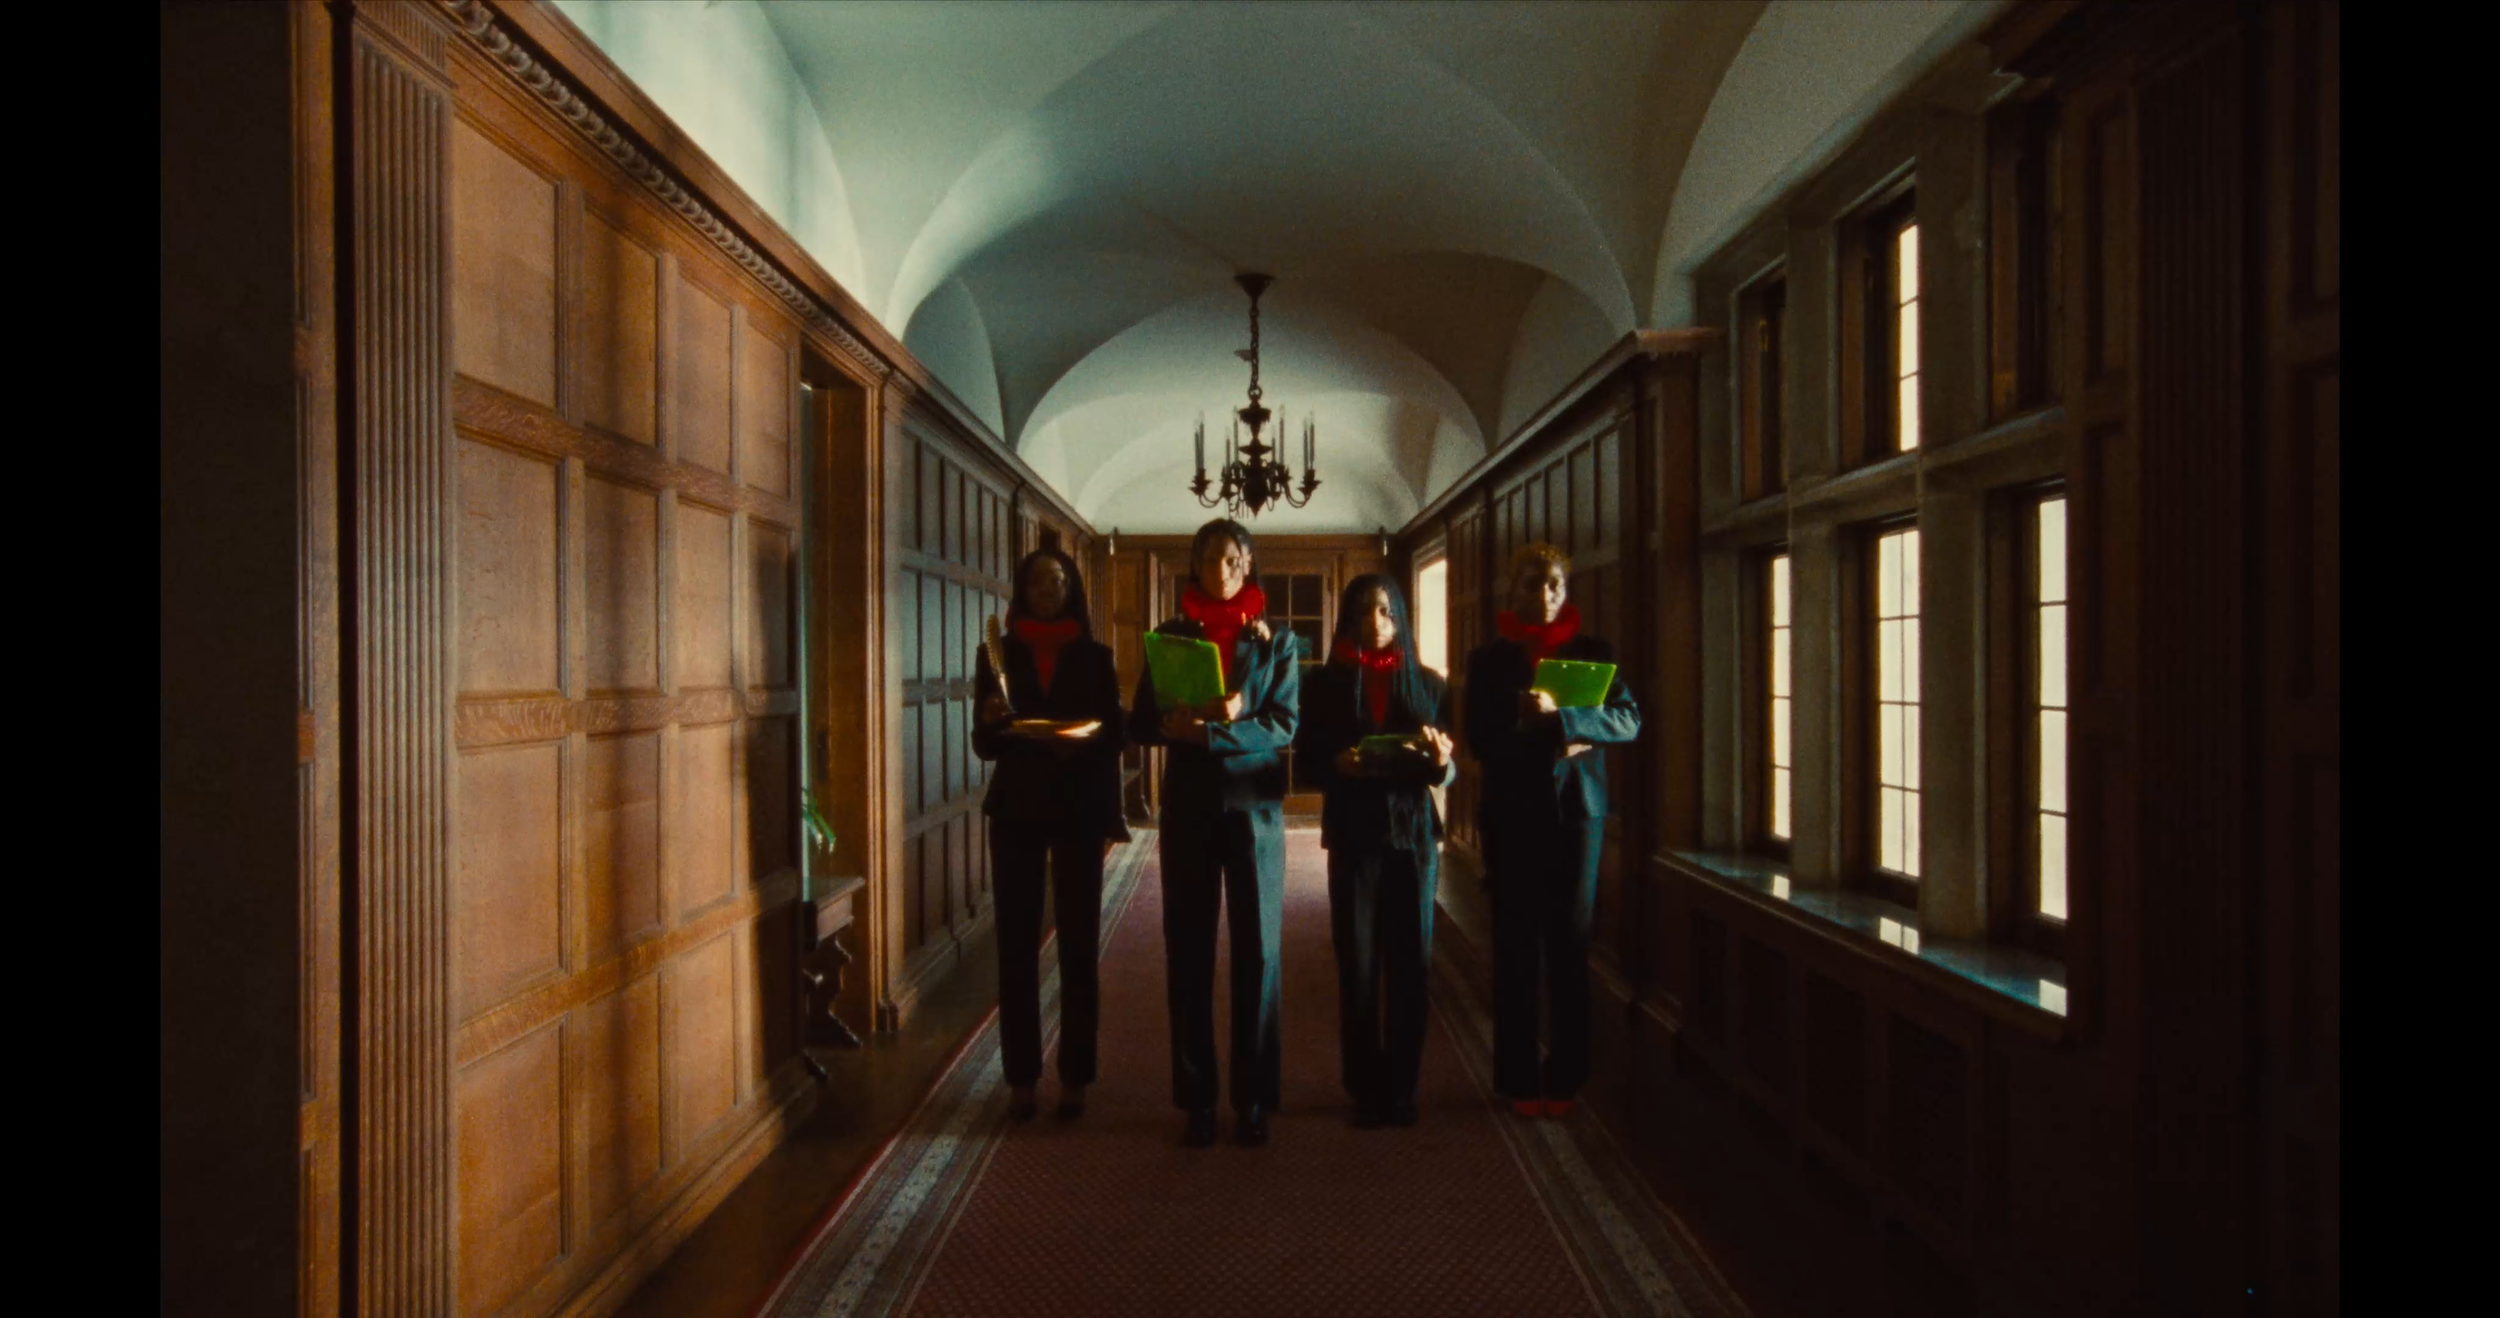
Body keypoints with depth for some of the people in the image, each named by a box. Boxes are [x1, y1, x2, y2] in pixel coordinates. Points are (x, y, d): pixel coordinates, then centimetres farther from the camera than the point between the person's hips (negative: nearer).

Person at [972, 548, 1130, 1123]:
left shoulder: (1095, 656, 6)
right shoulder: (998, 654, 7)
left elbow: (1112, 740, 4)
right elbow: (983, 744, 5)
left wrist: (1109, 821, -8)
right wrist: (991, 722, -18)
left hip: (1078, 809, 0)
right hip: (1015, 810, 1)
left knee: (1078, 943, 0)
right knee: (1016, 944, -1)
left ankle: (1074, 1077, 7)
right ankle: (1021, 1077, 6)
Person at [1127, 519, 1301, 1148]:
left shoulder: (1275, 641, 6)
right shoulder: (1170, 637, 9)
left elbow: (1284, 725, -5)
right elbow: (1141, 724, 4)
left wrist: (1206, 731, -18)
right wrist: (1174, 725, -18)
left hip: (1254, 806, -1)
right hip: (1188, 808, 1)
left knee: (1258, 953, 0)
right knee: (1189, 953, 2)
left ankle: (1253, 1100, 9)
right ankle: (1196, 1100, 10)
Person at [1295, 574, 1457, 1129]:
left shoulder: (1428, 683, 7)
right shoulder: (1325, 683, 5)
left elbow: (1448, 770, 5)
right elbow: (1305, 763, 2)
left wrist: (1441, 761, -18)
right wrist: (1337, 765, -19)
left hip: (1414, 833, 1)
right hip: (1353, 835, -1)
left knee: (1410, 963, 2)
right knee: (1358, 965, -2)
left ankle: (1401, 1088, 12)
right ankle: (1365, 1090, 7)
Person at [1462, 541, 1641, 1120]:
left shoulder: (1593, 653, 9)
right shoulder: (1489, 659, 7)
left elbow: (1629, 719, -5)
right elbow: (1480, 740, -2)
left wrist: (1555, 714, -18)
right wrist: (1556, 743, -13)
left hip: (1577, 810, 1)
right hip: (1512, 812, -1)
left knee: (1569, 948, 2)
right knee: (1516, 949, 0)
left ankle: (1564, 1077, 9)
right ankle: (1519, 1079, 7)